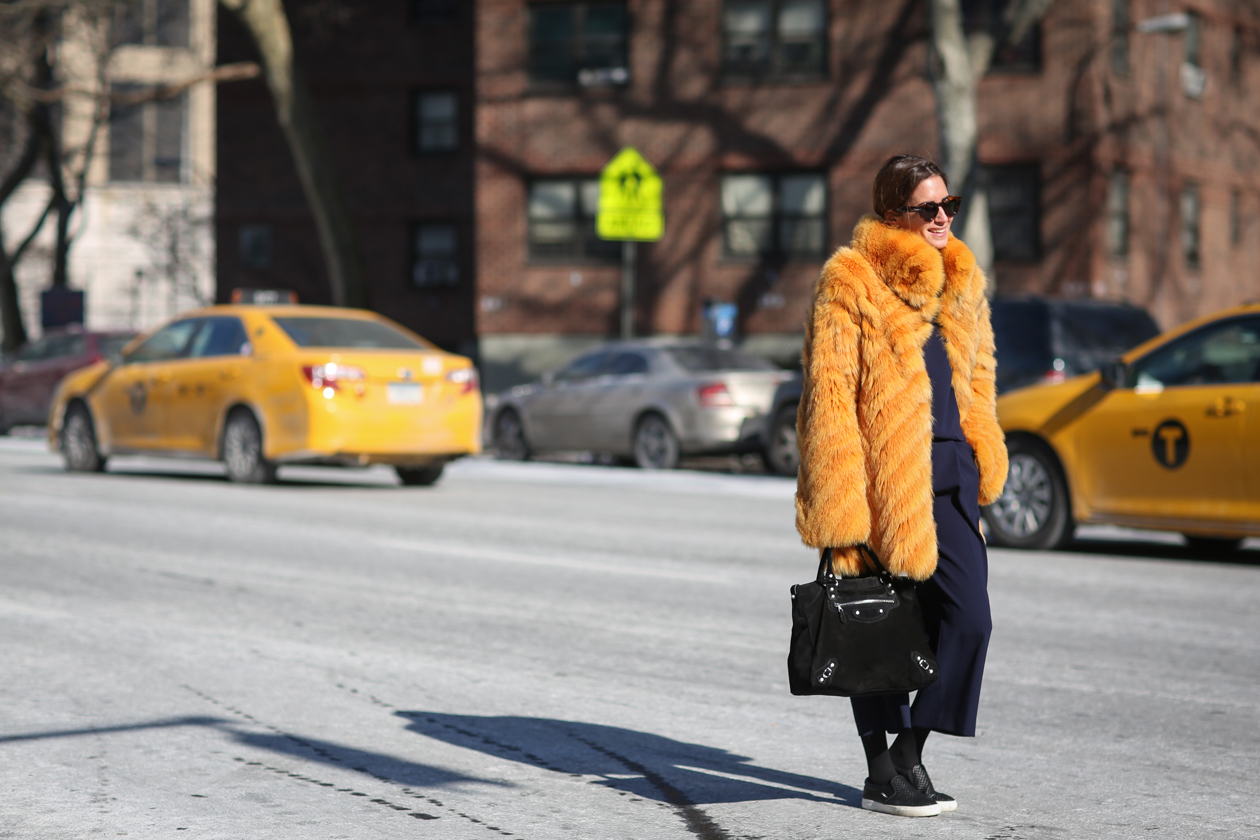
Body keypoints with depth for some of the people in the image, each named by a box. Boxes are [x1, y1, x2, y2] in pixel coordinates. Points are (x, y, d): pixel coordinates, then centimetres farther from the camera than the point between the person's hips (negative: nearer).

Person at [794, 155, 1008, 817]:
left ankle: (909, 752, 9)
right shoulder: (849, 283, -6)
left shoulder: (961, 283, 14)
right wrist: (840, 506, -15)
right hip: (879, 478, -6)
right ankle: (882, 775, 16)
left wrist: (982, 465, 13)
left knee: (969, 616, -5)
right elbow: (829, 394, -10)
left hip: (946, 468, 6)